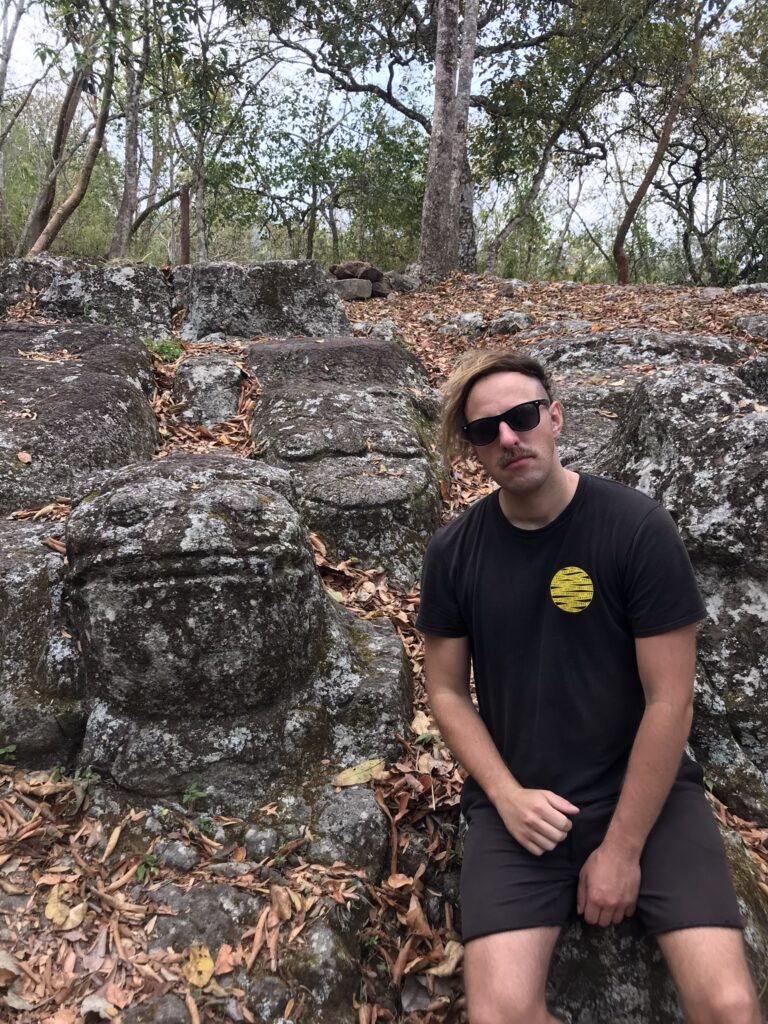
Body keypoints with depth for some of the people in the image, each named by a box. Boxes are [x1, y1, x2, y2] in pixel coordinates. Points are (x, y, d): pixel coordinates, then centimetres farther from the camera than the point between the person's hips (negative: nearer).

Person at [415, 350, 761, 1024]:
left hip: (644, 789, -1)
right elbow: (447, 691, 5)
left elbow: (670, 700, -10)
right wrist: (507, 796, -9)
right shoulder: (454, 552, -3)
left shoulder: (638, 527, -12)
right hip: (517, 799, 2)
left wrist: (623, 849, -10)